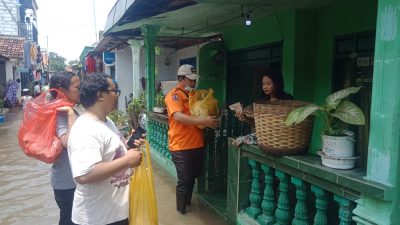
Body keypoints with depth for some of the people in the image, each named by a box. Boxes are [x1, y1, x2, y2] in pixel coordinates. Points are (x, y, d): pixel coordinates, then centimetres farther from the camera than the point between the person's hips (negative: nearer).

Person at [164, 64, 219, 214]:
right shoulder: (174, 95, -11)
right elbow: (178, 116, -26)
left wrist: (211, 120, 7)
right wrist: (203, 121, -32)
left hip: (197, 144, 8)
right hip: (181, 146, -8)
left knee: (192, 178, 21)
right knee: (184, 180, 4)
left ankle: (188, 202, 41)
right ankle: (181, 209, 24)